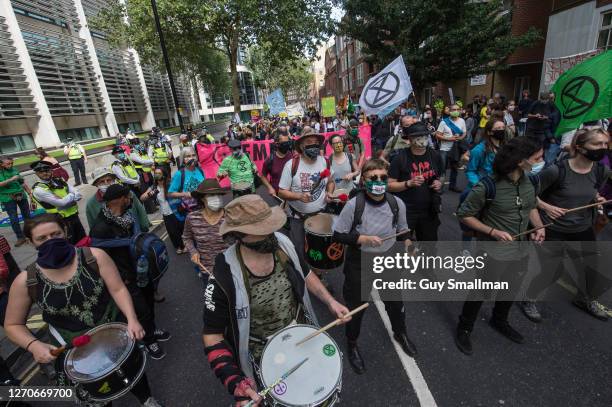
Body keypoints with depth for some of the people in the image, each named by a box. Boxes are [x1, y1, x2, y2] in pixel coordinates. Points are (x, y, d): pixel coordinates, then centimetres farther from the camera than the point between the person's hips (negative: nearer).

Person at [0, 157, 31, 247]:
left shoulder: (14, 170, 4)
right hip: (8, 199, -3)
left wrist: (30, 193, 9)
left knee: (27, 215, 13)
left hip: (21, 196, 4)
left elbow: (22, 183, 10)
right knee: (14, 219, -2)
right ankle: (20, 237, 7)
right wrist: (11, 179, -28)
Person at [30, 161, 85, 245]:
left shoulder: (59, 181, 6)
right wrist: (72, 195, -4)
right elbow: (62, 203, -20)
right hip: (62, 220, -6)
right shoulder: (38, 189, -12)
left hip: (74, 216, 6)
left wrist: (66, 199, -17)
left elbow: (79, 196, -1)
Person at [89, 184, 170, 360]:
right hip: (127, 279, -7)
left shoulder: (128, 217, -4)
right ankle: (148, 341, 34)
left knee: (149, 301, 24)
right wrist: (123, 280, -17)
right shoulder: (101, 228, -26)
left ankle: (151, 329, 50)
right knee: (142, 311, 6)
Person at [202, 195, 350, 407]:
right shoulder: (224, 278, -30)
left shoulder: (282, 243, -18)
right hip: (263, 355, -3)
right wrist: (235, 382, -27)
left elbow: (304, 274, 1)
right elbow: (212, 335, -18)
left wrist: (330, 301, -8)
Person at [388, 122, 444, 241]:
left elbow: (441, 177, 17)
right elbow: (390, 185, -11)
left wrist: (440, 183, -5)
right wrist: (408, 183, -25)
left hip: (429, 210, 4)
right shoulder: (400, 158, -13)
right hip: (405, 210, -4)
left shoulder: (434, 155, 1)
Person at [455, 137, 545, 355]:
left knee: (511, 290, 26)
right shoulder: (488, 186, -25)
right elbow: (464, 214, -16)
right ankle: (464, 329, 34)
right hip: (493, 252, -6)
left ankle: (499, 321, 55)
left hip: (522, 250, 7)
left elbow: (532, 206, 14)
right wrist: (493, 232, -23)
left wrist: (539, 227, -3)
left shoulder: (532, 181, -5)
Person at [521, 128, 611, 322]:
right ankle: (528, 299, 29)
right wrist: (547, 207, -22)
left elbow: (593, 193, 17)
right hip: (553, 230, -6)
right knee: (551, 272, 3)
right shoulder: (557, 170, -21)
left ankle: (586, 300, 50)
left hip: (583, 230, 6)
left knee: (593, 269, 21)